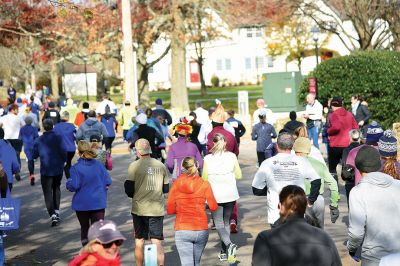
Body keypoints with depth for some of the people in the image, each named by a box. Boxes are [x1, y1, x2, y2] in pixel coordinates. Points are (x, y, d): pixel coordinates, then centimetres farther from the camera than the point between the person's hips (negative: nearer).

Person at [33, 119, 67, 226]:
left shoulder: (39, 140, -6)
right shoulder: (58, 138, -7)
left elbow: (34, 155, 0)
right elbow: (64, 152, -9)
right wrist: (63, 161, 9)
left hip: (45, 170, -2)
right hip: (58, 169, 2)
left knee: (48, 193, 1)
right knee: (56, 189, 24)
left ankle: (53, 215, -14)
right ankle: (57, 211, 21)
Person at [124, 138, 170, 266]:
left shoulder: (134, 166, -9)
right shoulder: (161, 166, 1)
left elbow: (129, 190, -9)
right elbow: (166, 189, 8)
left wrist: (126, 184, 13)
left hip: (139, 209, -2)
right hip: (157, 209, 2)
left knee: (139, 241, 12)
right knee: (157, 242, 4)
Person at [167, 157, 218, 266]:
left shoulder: (176, 184, -1)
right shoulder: (204, 184, -2)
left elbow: (170, 210, 0)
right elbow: (214, 207, -2)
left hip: (182, 231, -1)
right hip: (201, 230, 1)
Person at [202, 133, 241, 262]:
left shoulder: (208, 159, -9)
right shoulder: (232, 156, -4)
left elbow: (204, 179, -3)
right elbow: (238, 175, 0)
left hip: (215, 195, -2)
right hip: (230, 194, 3)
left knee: (219, 224, 2)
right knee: (226, 222, 15)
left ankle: (229, 244, -23)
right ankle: (224, 252, 17)